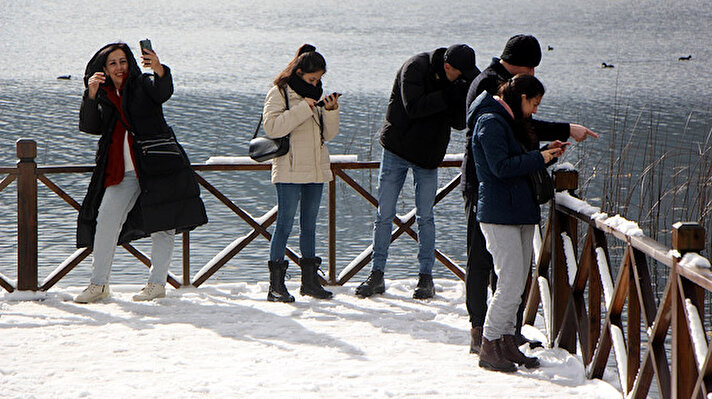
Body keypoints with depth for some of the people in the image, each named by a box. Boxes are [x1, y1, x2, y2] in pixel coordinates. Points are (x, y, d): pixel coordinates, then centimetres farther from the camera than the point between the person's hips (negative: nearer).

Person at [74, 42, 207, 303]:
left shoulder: (144, 84, 3)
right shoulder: (104, 97, 16)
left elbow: (164, 91, -19)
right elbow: (89, 126, 2)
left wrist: (159, 71, -42)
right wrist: (91, 95, -12)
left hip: (156, 164, -3)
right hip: (122, 172, 3)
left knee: (162, 224, -3)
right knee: (105, 221, -5)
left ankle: (157, 283, 5)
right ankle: (98, 284, 2)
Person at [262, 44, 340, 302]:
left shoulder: (316, 95, 14)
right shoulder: (279, 93, -4)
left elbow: (329, 134, 13)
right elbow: (272, 126, -18)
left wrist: (331, 112, -5)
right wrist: (302, 109, -21)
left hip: (316, 170, 6)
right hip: (290, 171, -6)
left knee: (309, 224, 11)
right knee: (285, 223, -8)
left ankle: (310, 280, 17)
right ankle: (276, 284, -8)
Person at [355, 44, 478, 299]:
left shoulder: (457, 81, -2)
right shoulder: (415, 68, -18)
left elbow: (459, 123, -2)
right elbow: (414, 108, -28)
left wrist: (464, 100, -21)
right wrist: (449, 96, -30)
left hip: (428, 154, 3)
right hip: (396, 149, -3)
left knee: (425, 217, 2)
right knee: (384, 215, 1)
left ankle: (426, 277, 7)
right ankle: (377, 274, 10)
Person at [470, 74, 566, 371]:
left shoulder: (510, 123, 20)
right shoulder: (490, 122, -12)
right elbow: (501, 167, -20)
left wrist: (548, 152, 10)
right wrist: (539, 158, -14)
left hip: (521, 213, 10)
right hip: (499, 215, -10)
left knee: (517, 283, 10)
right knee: (510, 284, -11)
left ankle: (506, 342, 15)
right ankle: (489, 348, -5)